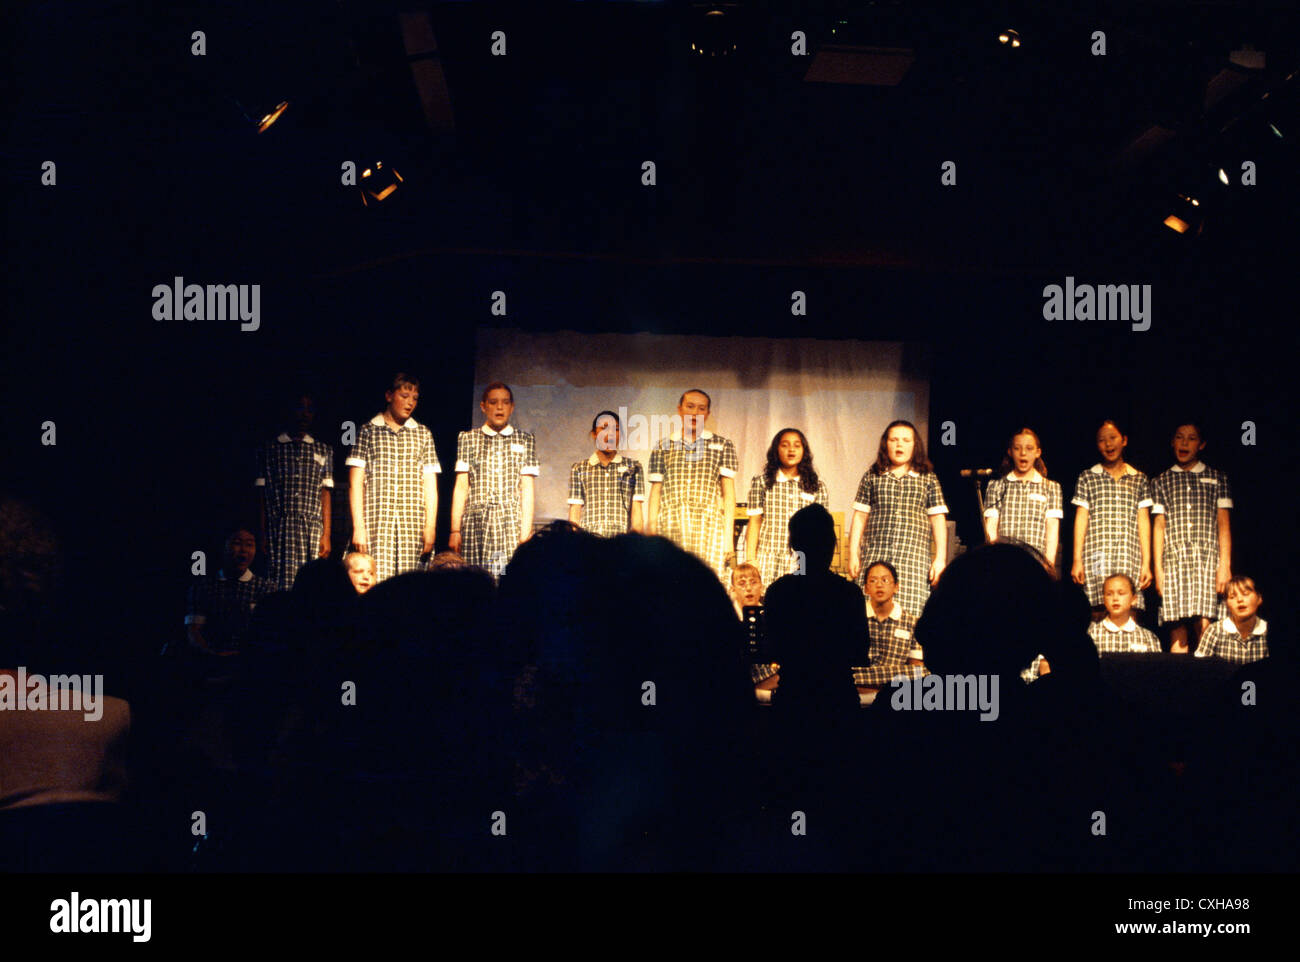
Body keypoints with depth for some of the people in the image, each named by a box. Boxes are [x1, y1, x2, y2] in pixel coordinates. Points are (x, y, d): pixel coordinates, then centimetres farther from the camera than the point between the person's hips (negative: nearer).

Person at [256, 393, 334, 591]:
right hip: (278, 529, -1)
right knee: (279, 583, -9)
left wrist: (326, 535, 3)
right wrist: (261, 535, 1)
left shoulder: (323, 451, 16)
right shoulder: (268, 449, 11)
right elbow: (261, 495, 9)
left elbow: (325, 494, 11)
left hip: (312, 530, 1)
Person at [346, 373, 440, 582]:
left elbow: (430, 485, 13)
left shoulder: (423, 434, 16)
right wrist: (358, 526, -5)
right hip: (376, 523, -2)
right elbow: (356, 483, 4)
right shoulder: (368, 431, 9)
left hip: (413, 525, 2)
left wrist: (431, 526, 3)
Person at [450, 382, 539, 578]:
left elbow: (527, 489, 7)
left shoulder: (525, 441, 13)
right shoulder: (468, 439, 13)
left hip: (512, 527, 0)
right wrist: (455, 530, 1)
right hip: (475, 526, 1)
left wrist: (526, 533, -3)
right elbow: (461, 487, 9)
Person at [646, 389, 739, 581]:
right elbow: (655, 493, 14)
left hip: (709, 529, -1)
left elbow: (729, 494, 8)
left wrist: (728, 537, -1)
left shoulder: (722, 445, 12)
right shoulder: (663, 447, 16)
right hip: (670, 527, 1)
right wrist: (650, 536, 7)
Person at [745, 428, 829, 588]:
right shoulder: (761, 482, 8)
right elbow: (754, 522, 6)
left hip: (804, 562, 1)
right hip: (769, 561, -1)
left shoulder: (818, 486, 11)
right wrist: (750, 559, 1)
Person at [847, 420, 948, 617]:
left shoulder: (928, 479, 13)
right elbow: (860, 517, 12)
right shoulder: (872, 476, 13)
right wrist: (853, 554, 5)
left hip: (914, 558, 0)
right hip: (875, 557, 1)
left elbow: (938, 520, 10)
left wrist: (940, 558, 2)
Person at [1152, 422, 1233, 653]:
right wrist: (1158, 568, 4)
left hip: (1207, 559, -1)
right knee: (1177, 630, -6)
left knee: (1204, 626, -13)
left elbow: (1223, 524, 8)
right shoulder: (1161, 482, 16)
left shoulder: (1217, 479, 14)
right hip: (1174, 561, 1)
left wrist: (1225, 565, -2)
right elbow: (1159, 526, 13)